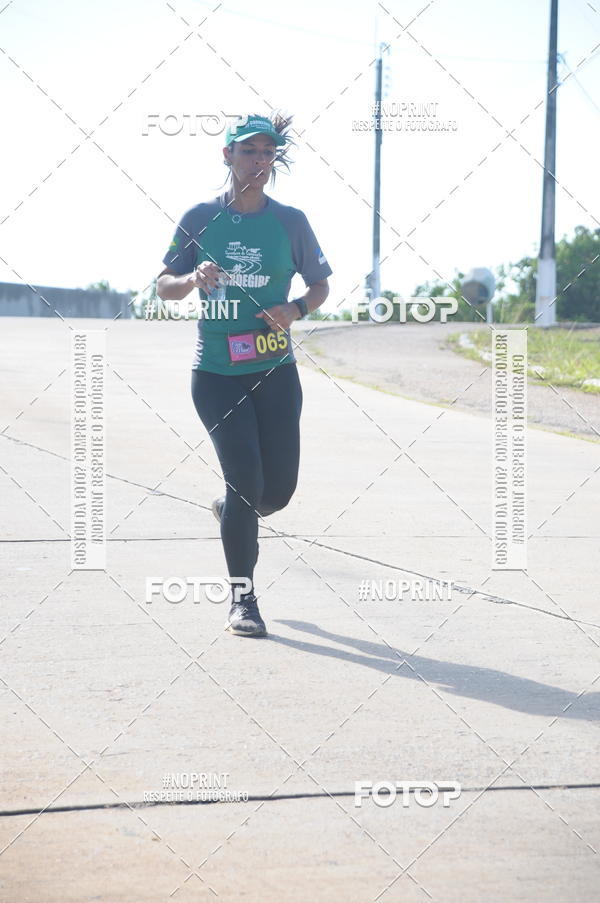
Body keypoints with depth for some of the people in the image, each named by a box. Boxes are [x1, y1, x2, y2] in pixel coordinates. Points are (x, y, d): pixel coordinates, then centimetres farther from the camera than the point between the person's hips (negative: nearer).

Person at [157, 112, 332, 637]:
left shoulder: (290, 222, 2)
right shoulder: (201, 219, 1)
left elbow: (321, 285, 11)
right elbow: (164, 287, 5)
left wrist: (296, 310, -10)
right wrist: (195, 279, -17)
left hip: (275, 373, 2)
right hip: (215, 372, -2)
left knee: (278, 490, 2)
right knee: (245, 477, -12)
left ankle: (232, 511, 40)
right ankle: (243, 598, 1)